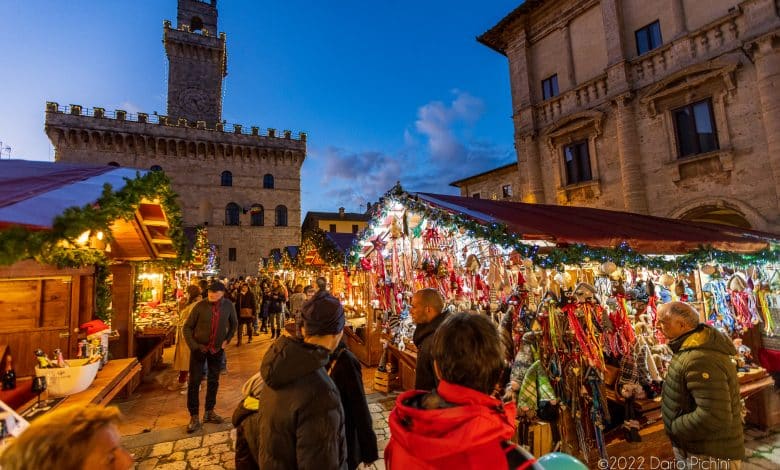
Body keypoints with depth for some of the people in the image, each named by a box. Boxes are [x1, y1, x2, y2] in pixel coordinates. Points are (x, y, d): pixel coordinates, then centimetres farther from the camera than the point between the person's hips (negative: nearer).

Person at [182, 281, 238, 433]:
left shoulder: (228, 305, -10)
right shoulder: (200, 306, -16)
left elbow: (234, 324, 8)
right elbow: (187, 327, -6)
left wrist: (227, 340, 2)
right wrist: (193, 345, -11)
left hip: (217, 349, 2)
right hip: (199, 348, -2)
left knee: (213, 381, 13)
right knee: (194, 382, 2)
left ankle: (209, 412, 29)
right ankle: (194, 416, 17)